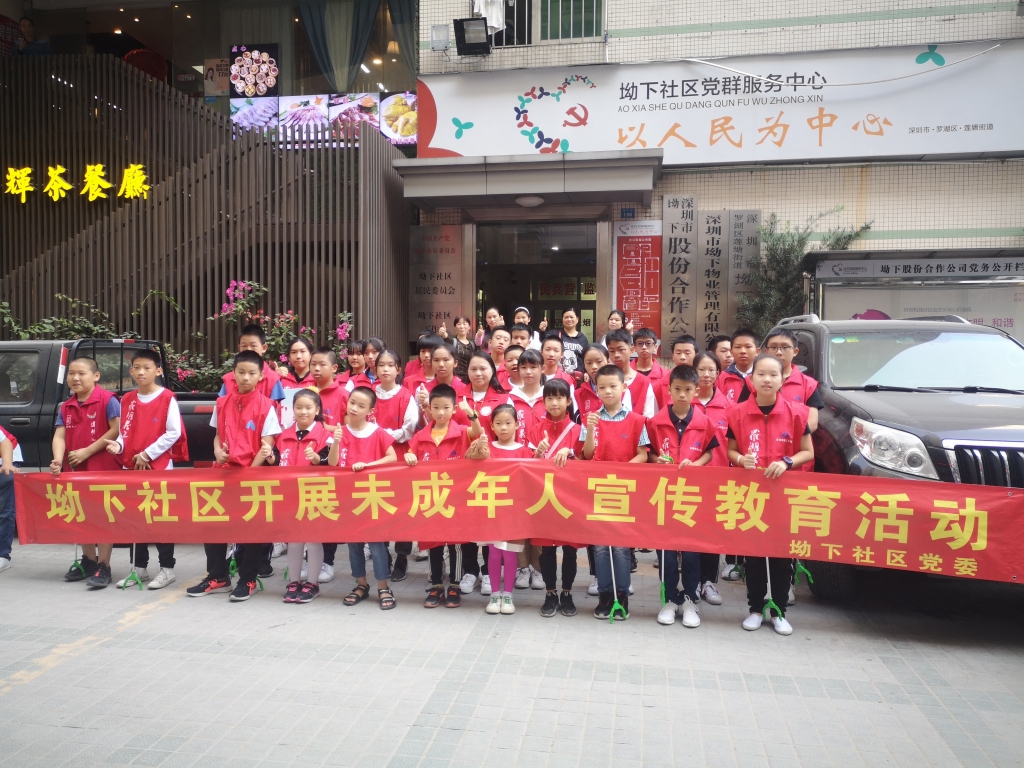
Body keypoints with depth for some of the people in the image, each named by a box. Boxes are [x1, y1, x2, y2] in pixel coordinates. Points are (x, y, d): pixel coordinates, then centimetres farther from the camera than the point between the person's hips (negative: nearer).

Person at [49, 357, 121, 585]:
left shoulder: (107, 400, -9)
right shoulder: (65, 406, 9)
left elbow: (116, 430, -16)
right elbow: (59, 436, 1)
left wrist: (86, 452, -16)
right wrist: (58, 459, -18)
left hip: (104, 469, -7)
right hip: (76, 470, 7)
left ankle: (103, 567, 3)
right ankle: (88, 561, 30)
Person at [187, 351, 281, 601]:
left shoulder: (266, 406, -7)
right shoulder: (222, 403, 7)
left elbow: (267, 445, -9)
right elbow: (218, 435, 15)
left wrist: (251, 470, -16)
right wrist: (218, 452, -6)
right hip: (224, 471, 5)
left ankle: (248, 580, 16)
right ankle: (218, 577, 24)